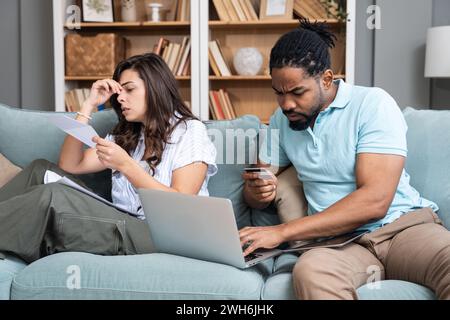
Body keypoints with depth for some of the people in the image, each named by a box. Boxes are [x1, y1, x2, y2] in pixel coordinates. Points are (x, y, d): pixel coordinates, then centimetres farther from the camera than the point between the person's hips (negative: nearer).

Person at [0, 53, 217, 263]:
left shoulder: (190, 131, 2)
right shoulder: (127, 135, 22)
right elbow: (70, 166, 11)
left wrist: (124, 164, -18)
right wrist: (89, 105, 8)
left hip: (157, 235, -7)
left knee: (51, 196, -25)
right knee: (42, 170, -3)